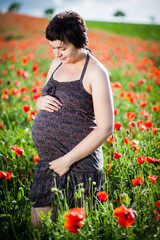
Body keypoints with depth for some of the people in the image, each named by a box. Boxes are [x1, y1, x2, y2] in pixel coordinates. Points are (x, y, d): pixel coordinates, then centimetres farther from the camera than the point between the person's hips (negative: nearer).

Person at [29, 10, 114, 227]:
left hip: (79, 165, -7)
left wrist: (68, 160, -16)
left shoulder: (95, 73, -11)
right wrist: (40, 102, -2)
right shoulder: (57, 64, 11)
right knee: (38, 226, 11)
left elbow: (105, 129, -15)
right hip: (47, 162, 7)